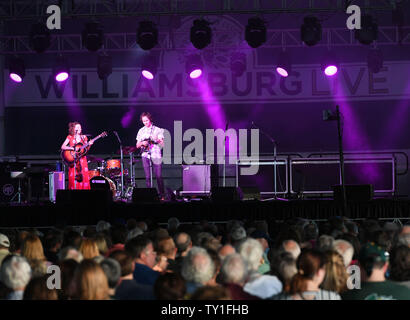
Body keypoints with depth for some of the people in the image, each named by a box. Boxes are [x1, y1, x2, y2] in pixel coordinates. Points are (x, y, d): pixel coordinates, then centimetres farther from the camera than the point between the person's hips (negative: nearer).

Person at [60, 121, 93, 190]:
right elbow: (62, 147, -6)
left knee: (84, 178, -7)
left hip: (82, 160, 3)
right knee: (73, 178, -9)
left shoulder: (83, 137, 12)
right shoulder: (70, 137, 2)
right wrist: (73, 148, -16)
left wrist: (89, 145, -6)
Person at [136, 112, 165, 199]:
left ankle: (162, 195, 3)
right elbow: (137, 145, 15)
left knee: (159, 176, -6)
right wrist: (142, 143, -6)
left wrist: (157, 140, -18)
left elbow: (162, 145, 1)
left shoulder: (157, 130, 4)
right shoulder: (141, 131, 12)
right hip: (145, 155, 3)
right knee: (147, 177, -1)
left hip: (156, 155, -3)